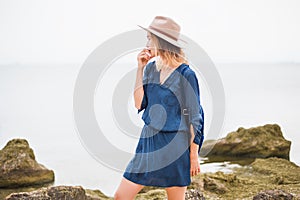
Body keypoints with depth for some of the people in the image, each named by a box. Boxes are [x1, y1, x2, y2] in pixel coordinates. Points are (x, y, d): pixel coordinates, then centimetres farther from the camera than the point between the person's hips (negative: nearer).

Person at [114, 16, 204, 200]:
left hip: (174, 145, -6)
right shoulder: (150, 68, 6)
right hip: (148, 142, 6)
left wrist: (194, 155, -8)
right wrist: (140, 69, -4)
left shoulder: (185, 74, -12)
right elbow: (139, 104, 0)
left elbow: (193, 117, -9)